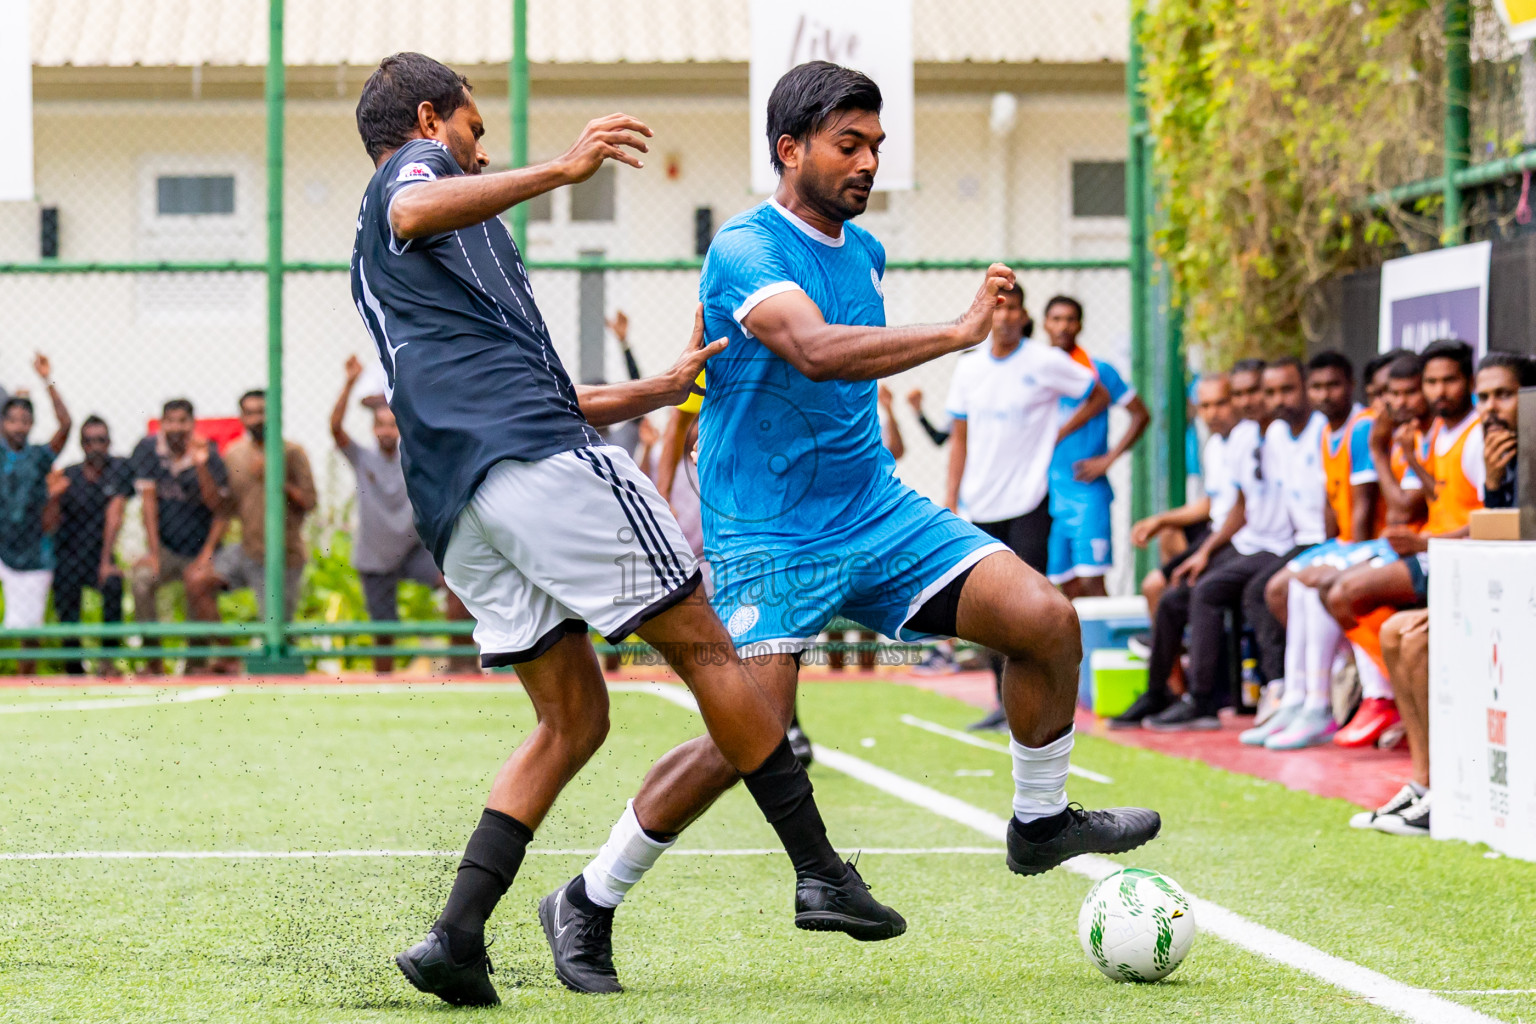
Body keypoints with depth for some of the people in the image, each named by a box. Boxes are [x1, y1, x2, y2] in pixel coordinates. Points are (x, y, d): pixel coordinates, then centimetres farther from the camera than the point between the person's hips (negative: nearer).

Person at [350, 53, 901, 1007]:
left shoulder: (375, 272, 35)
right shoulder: (414, 167, 10)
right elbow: (416, 213, -19)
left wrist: (663, 387, 36)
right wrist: (561, 170, -27)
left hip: (453, 500, 9)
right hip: (540, 460, -9)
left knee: (574, 721, 11)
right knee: (703, 643, -1)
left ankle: (458, 934, -4)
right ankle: (821, 873, 0)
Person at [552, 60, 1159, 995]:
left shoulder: (865, 253, 11)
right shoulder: (745, 249, -15)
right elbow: (815, 350, -34)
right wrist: (959, 333, -41)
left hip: (877, 510, 7)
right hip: (768, 534, -7)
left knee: (1046, 617, -9)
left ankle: (1040, 821, 12)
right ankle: (589, 902, 1)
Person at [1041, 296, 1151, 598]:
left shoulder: (1098, 371, -2)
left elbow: (1141, 415, 1)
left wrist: (1108, 459, -7)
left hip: (1088, 493, -4)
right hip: (1049, 493, 4)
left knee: (1090, 582, -12)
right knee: (1068, 589, 5)